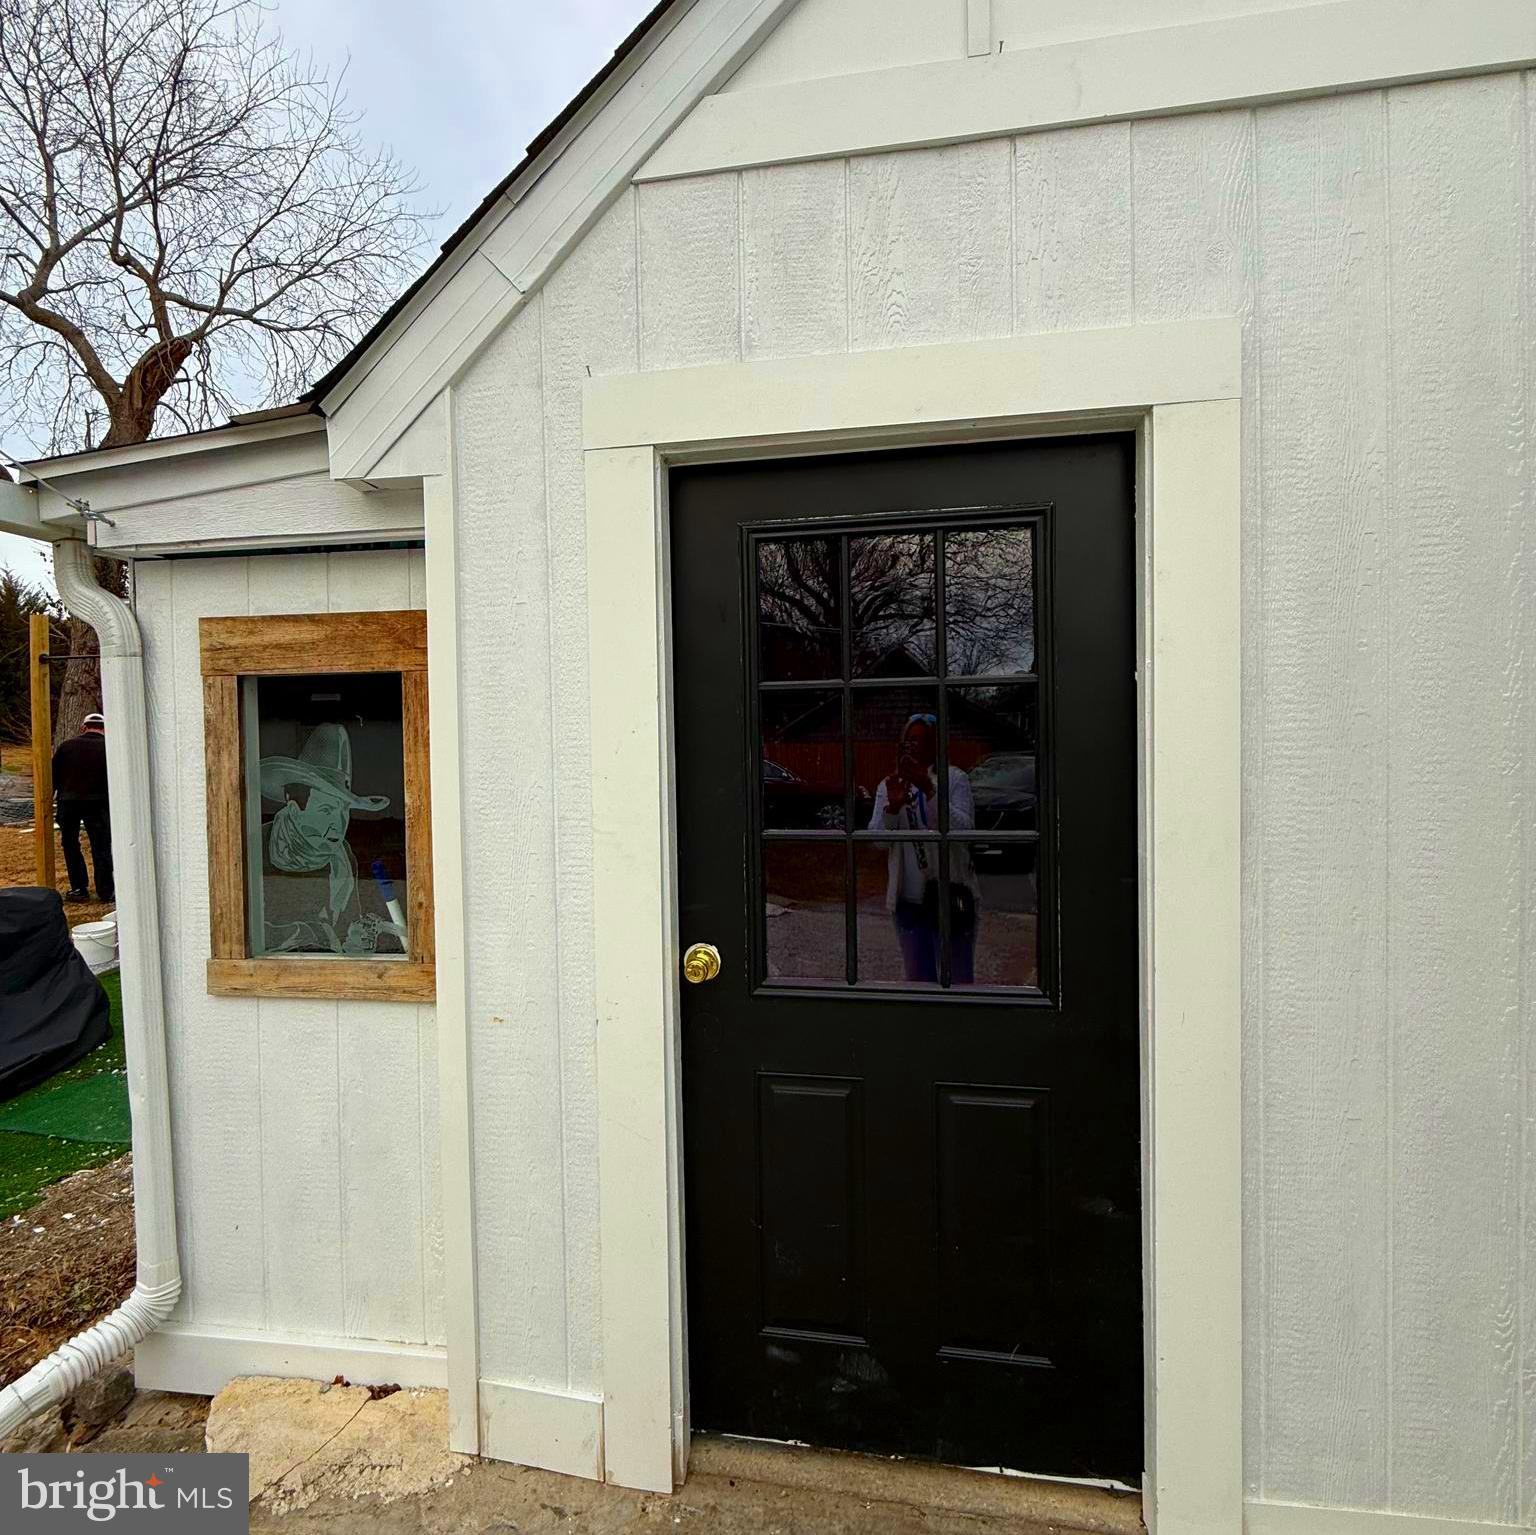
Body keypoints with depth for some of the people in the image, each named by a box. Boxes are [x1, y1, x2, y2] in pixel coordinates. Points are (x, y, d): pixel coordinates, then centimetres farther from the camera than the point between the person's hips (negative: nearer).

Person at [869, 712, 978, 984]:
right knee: (917, 977, 13)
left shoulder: (954, 779, -3)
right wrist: (893, 805, -24)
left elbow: (963, 829, -17)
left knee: (958, 977, 4)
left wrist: (929, 790, -27)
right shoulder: (889, 786, 6)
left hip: (950, 893, -3)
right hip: (908, 898, 3)